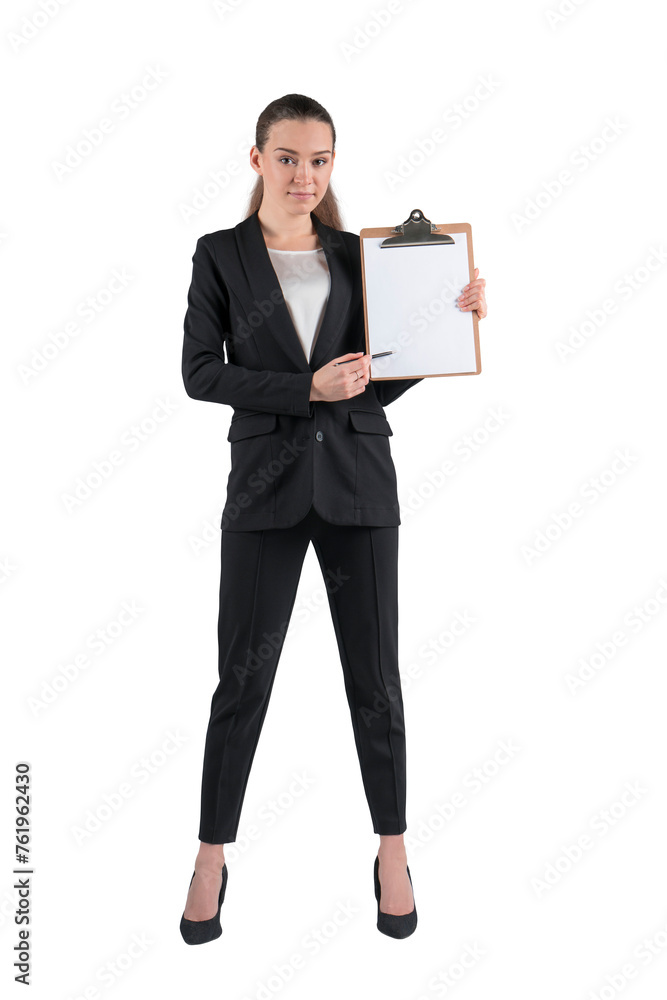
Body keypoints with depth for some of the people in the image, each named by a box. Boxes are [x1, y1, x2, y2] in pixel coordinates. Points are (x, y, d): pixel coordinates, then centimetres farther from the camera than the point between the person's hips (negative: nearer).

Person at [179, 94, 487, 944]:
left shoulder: (357, 256, 10)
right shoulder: (221, 255, 5)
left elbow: (382, 382, 10)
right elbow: (199, 371, -5)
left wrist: (451, 319, -2)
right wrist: (307, 389, -14)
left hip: (359, 483, 2)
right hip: (266, 487, -2)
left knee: (375, 677, 7)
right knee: (242, 678, 4)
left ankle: (392, 855, 25)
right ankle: (211, 861, 21)